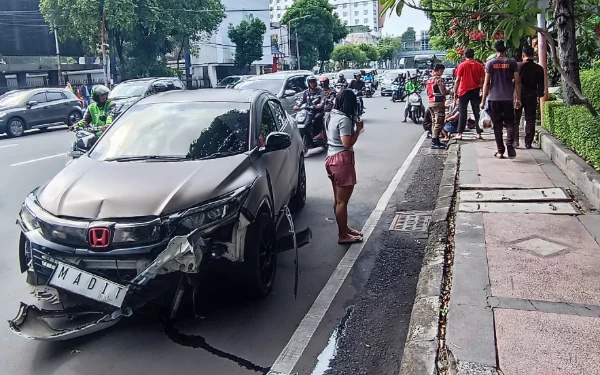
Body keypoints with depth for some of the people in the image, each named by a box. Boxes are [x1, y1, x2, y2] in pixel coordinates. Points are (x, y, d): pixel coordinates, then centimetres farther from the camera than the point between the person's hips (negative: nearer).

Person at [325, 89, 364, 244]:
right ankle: (343, 235, 7)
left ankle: (344, 228, 31)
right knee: (342, 200, -1)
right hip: (342, 160, -10)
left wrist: (354, 127, 11)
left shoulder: (332, 116, 10)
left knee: (338, 199, 18)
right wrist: (358, 129, -11)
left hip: (332, 158, 10)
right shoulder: (344, 119, -18)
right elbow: (347, 144, -22)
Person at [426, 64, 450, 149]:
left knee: (435, 122, 16)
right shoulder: (439, 79, -13)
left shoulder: (429, 80, 13)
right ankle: (434, 142, -12)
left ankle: (435, 140, 19)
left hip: (431, 103, 9)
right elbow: (443, 92, -17)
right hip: (439, 103, -9)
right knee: (439, 123, -8)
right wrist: (448, 91, 3)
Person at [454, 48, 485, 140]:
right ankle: (479, 133, 6)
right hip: (475, 91, 2)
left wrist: (455, 92, -1)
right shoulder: (479, 66, 3)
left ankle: (460, 133, -1)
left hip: (464, 91, -2)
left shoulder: (462, 65, -4)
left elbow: (458, 80, -6)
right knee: (477, 112, 7)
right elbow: (482, 81, 0)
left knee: (462, 113, 1)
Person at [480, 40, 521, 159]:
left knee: (497, 125, 6)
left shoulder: (490, 63, 0)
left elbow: (487, 83, -2)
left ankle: (500, 150, 6)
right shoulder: (512, 62, 2)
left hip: (494, 99, 0)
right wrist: (518, 98, 7)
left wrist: (483, 100, 2)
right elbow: (517, 82, 0)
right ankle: (510, 145, -13)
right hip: (508, 98, 0)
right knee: (509, 123, 8)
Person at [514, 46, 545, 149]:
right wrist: (539, 95, 17)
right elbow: (541, 84, 5)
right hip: (532, 97, 2)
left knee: (515, 120, 8)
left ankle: (515, 140, 3)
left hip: (518, 96, -2)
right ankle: (528, 143, 6)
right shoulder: (539, 68, -1)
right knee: (530, 120, 7)